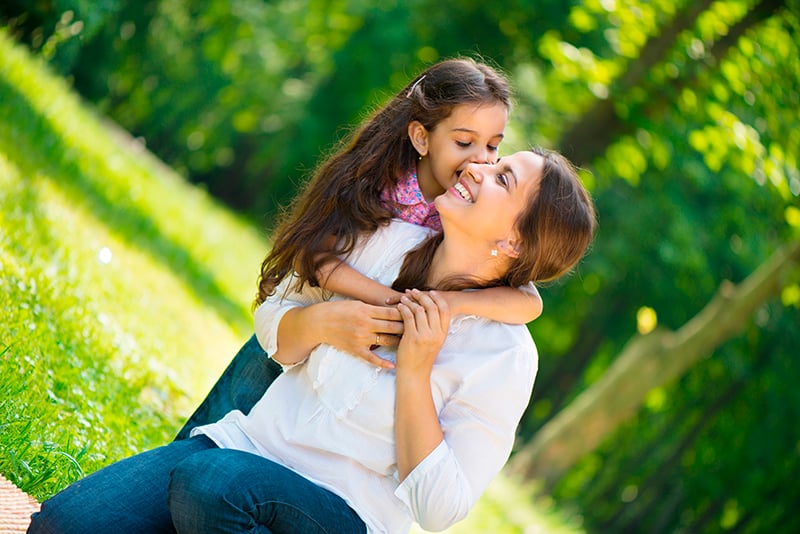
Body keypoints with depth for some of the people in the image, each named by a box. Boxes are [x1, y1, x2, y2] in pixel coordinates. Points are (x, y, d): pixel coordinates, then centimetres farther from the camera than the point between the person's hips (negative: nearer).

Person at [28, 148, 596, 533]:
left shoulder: (505, 356, -11)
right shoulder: (389, 241, 2)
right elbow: (272, 325, 13)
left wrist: (414, 372, -20)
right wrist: (320, 320, -10)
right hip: (246, 443, 4)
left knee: (210, 482, -37)